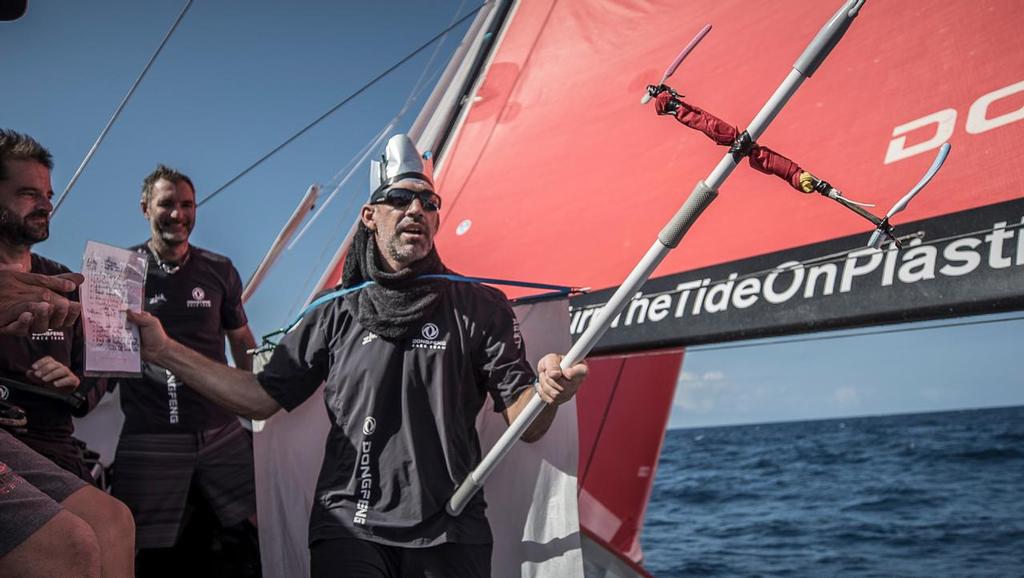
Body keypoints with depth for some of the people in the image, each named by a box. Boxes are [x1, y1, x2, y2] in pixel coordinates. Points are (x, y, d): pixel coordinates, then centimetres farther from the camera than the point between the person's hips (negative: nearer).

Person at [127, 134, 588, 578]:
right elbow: (261, 399, 9)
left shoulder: (480, 309, 0)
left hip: (448, 534, 0)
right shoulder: (337, 315, 6)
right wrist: (166, 351, 6)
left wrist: (547, 394, -27)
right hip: (351, 526, 1)